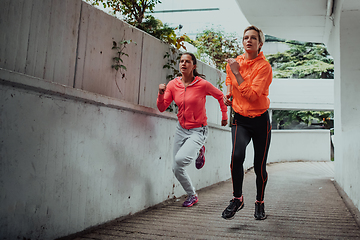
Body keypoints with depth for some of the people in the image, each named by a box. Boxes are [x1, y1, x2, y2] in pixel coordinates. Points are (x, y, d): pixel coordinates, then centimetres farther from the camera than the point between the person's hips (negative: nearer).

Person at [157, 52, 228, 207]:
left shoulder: (203, 84, -14)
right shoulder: (173, 84, -2)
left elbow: (220, 96, 4)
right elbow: (162, 108, -4)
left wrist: (224, 116, 12)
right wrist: (161, 94, -22)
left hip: (198, 131, -5)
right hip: (181, 129, 5)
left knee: (180, 159, -29)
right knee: (176, 169, 5)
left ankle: (198, 152, 6)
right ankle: (192, 196, 31)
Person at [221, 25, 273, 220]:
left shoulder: (264, 66, -12)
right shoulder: (235, 62, 3)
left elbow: (252, 95, -23)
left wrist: (237, 72, -21)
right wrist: (228, 91, 9)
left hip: (260, 120, -2)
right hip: (240, 119, 2)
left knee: (260, 166, 4)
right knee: (237, 155, -23)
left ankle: (260, 203, 28)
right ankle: (237, 198, -3)